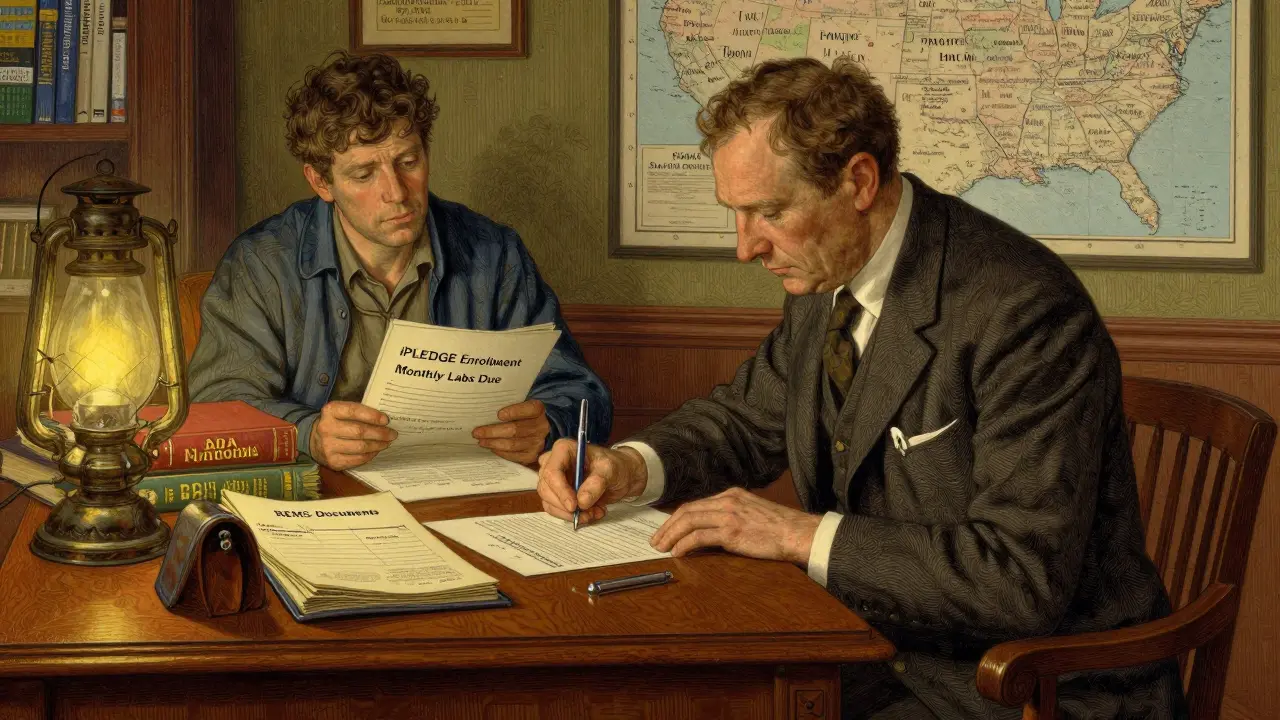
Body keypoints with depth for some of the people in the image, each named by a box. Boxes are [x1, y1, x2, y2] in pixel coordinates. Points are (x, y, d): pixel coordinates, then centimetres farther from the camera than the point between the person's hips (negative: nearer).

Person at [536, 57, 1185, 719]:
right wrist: (630, 466, -3)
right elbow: (747, 418, 18)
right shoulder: (826, 280, 2)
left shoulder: (1024, 311, -24)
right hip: (889, 654, 8)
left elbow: (1027, 576, -28)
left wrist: (803, 534, -25)